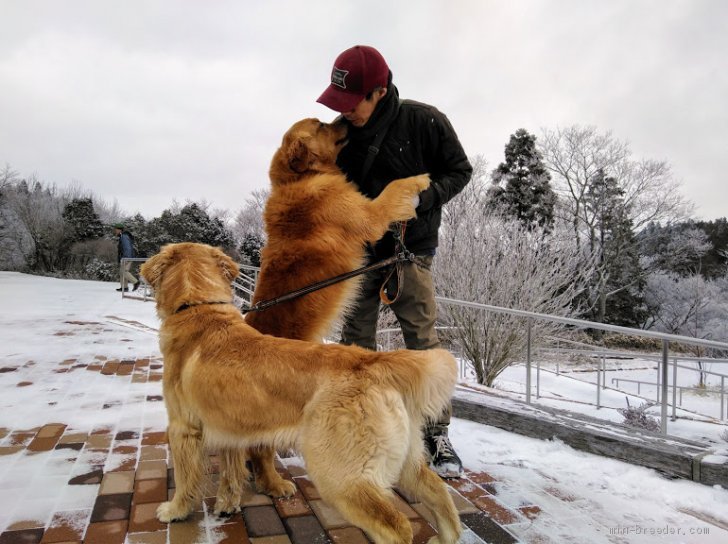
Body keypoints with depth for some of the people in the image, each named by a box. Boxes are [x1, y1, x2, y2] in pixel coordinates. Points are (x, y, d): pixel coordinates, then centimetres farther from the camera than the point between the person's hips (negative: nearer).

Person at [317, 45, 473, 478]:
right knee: (356, 338, 8)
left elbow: (460, 170, -3)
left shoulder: (424, 121, -13)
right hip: (358, 250, 4)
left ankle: (437, 434, 10)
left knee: (422, 339, -3)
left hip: (411, 248, -3)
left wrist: (418, 198, -19)